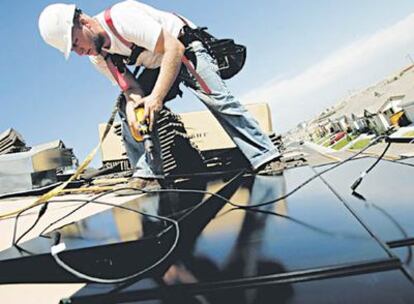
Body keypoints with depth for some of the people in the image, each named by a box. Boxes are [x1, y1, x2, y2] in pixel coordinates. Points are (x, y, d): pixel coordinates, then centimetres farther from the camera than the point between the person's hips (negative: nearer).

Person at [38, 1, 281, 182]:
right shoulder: (97, 56, -7)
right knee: (126, 110, -6)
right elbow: (131, 87, -9)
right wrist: (132, 102, -34)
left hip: (185, 48, -7)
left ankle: (264, 156, -21)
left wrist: (157, 97, -39)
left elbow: (174, 49, -35)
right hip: (157, 65, 8)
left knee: (218, 99, -25)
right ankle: (148, 172, -3)